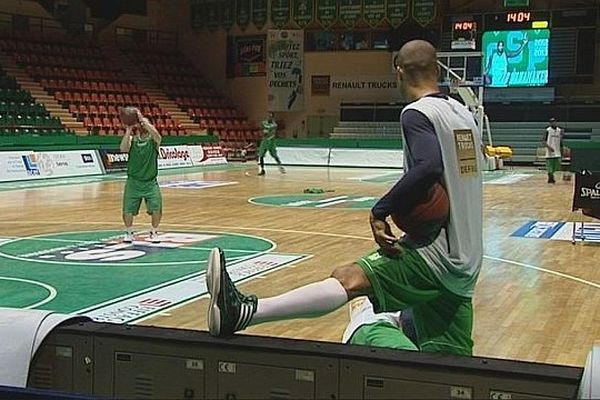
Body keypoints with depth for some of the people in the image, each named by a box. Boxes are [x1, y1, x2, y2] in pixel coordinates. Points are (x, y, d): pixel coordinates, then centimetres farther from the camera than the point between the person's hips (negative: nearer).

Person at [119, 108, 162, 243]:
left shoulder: (153, 140, -4)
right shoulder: (131, 140, 0)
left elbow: (157, 135, -28)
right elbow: (123, 149, -21)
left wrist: (143, 120, -32)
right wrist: (128, 130, -27)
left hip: (150, 182, -1)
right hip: (133, 181, 1)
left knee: (156, 208, -12)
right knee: (127, 210, -3)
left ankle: (154, 232, 12)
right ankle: (129, 232, 23)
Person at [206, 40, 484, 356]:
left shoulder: (417, 113, -10)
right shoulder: (465, 115, 15)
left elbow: (429, 166, -30)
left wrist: (380, 211, -24)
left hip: (438, 254, -9)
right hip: (465, 264, 9)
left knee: (349, 279, -24)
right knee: (455, 365, 18)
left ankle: (245, 312, -37)